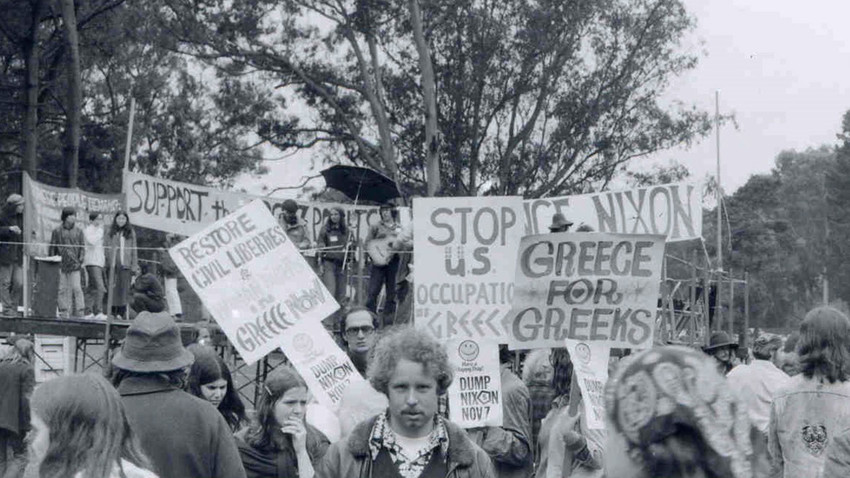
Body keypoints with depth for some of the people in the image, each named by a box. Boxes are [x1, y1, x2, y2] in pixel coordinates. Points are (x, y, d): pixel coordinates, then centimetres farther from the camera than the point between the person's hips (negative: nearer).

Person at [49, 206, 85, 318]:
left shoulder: (78, 231, 10)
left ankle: (79, 313, -2)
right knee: (63, 289, 1)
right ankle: (64, 313, 7)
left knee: (76, 288, -6)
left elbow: (82, 247, 12)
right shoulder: (57, 231, 7)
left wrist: (81, 259, 0)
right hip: (61, 265, 0)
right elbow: (52, 248, 9)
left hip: (75, 265, 0)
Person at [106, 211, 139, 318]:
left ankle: (122, 312, -1)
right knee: (113, 288, -1)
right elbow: (107, 248, 6)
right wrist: (107, 263, -3)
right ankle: (113, 312, 4)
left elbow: (134, 250, 8)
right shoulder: (111, 233, 9)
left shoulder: (131, 233, 8)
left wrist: (134, 266, 1)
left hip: (126, 265, 0)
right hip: (113, 264, 0)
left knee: (124, 289, -4)